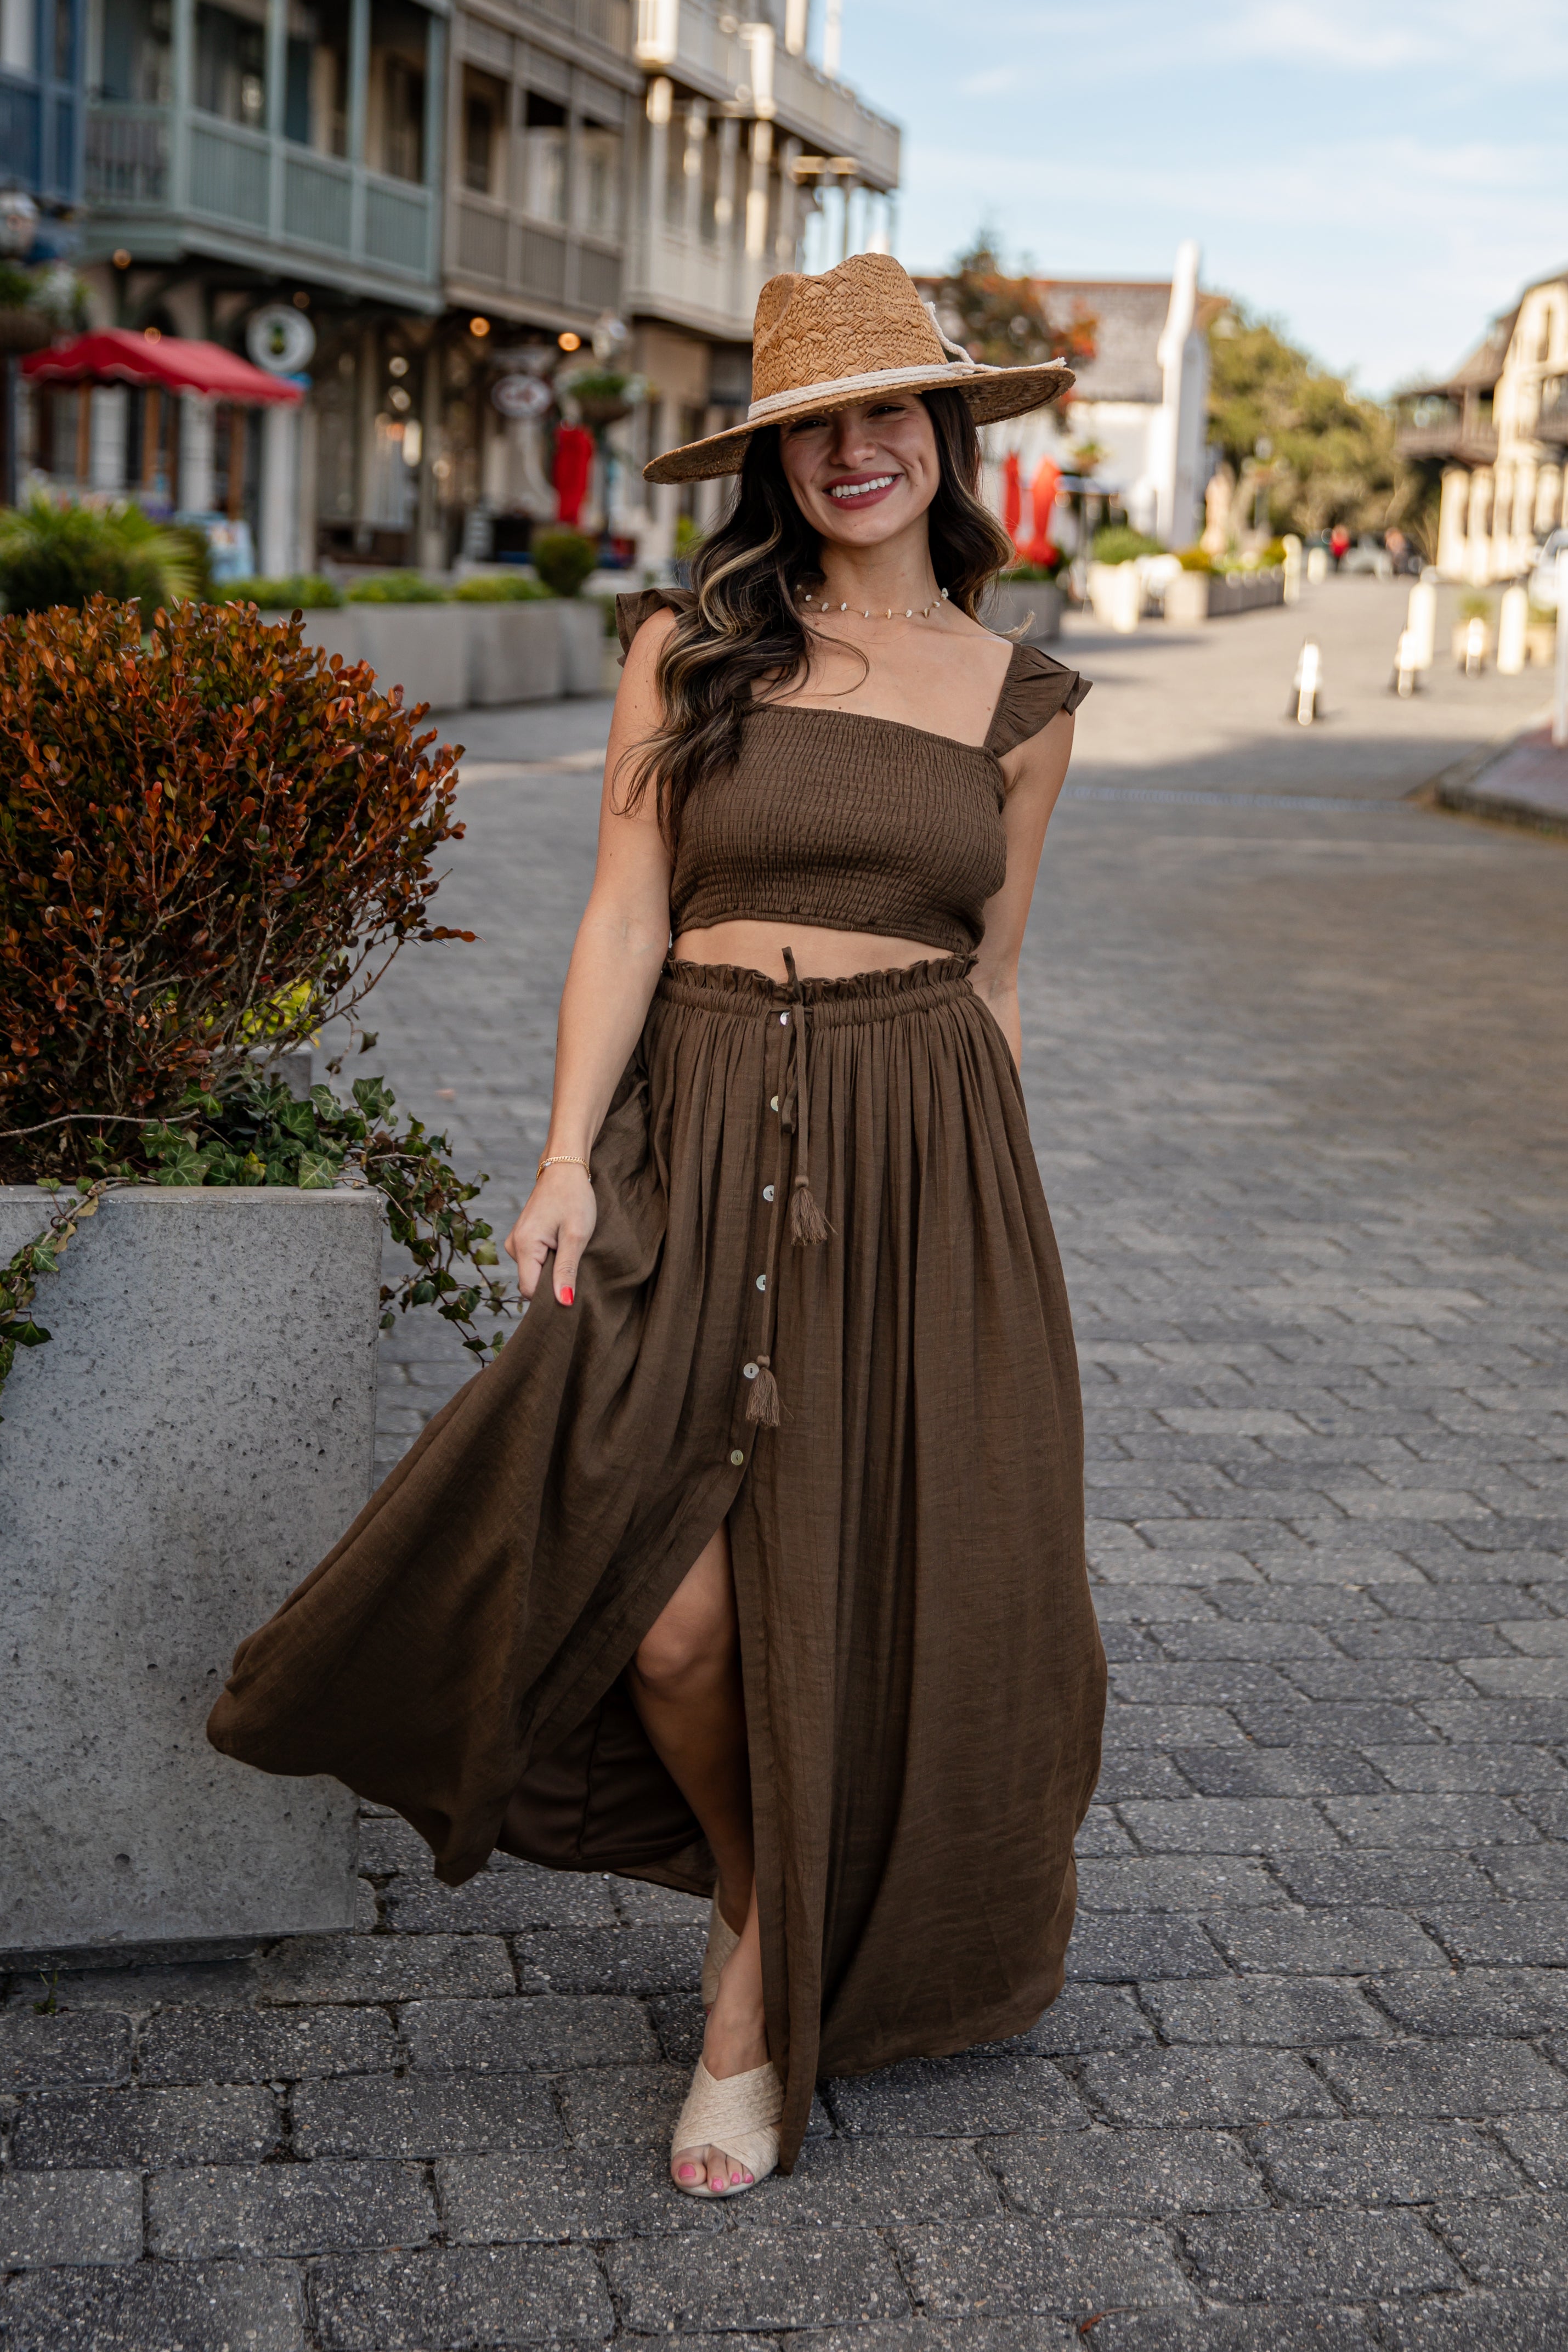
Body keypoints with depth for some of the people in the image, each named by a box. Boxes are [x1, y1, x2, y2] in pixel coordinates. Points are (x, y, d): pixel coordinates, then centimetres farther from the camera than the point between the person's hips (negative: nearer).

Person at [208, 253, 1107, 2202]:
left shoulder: (1019, 701, 8)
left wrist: (995, 1214, 13)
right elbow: (626, 917, -1)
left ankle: (767, 1987, 23)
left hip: (925, 1161, 2)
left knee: (887, 1588, 2)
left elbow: (987, 978, 13)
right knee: (676, 1609, -11)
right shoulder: (688, 647, 2)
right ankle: (750, 1892, 22)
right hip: (709, 1141, -1)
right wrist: (569, 1158, -10)